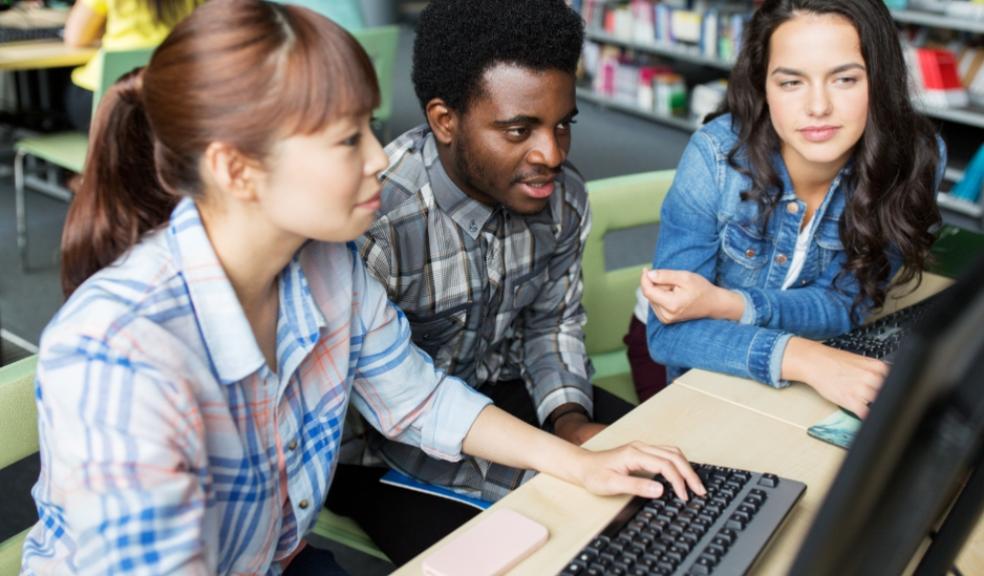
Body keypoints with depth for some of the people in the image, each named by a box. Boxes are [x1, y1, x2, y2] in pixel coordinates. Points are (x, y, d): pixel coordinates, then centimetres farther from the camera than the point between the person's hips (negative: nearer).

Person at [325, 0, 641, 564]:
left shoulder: (564, 195, -12)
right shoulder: (371, 223, -33)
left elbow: (553, 321, 5)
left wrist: (570, 420, -14)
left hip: (502, 391, 6)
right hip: (386, 446, -5)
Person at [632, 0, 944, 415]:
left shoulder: (914, 158, -20)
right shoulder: (716, 156, -26)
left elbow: (846, 303, -12)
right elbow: (668, 329, -25)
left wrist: (726, 304, -30)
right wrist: (802, 357, -41)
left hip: (832, 359, 2)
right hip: (704, 360, -1)